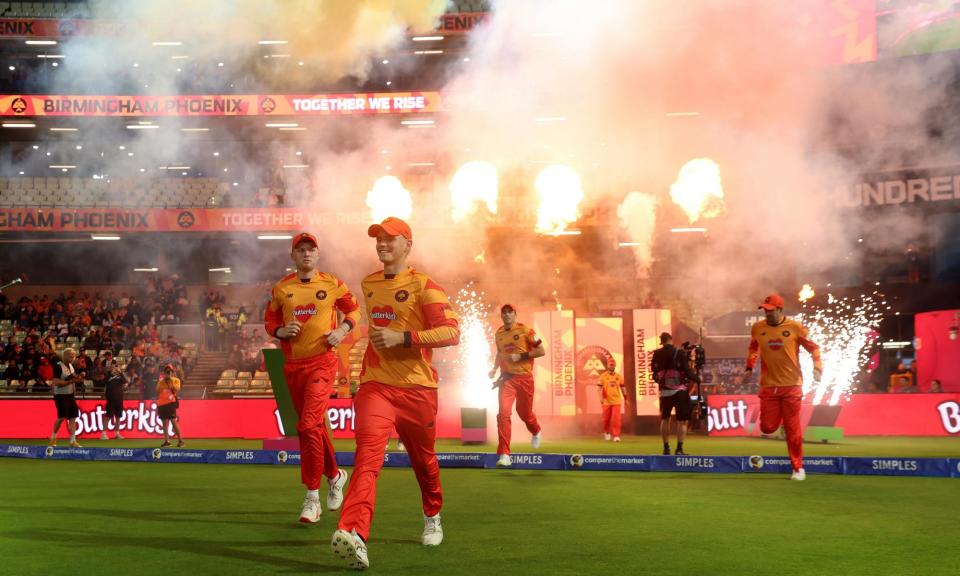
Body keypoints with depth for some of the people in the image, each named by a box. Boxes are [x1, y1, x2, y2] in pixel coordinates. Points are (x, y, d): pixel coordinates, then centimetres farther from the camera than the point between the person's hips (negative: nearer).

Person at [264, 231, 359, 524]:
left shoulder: (332, 284, 1)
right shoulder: (281, 288, 6)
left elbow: (354, 309, 13)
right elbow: (269, 320, 15)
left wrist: (342, 329, -5)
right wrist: (281, 331, -7)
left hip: (322, 361, -4)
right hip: (293, 365, 4)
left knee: (308, 425, -17)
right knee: (315, 426, 14)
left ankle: (312, 497, -11)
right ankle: (334, 475, 37)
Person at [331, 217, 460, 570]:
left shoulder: (423, 286, -6)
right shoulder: (369, 285, 12)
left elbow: (451, 332, -16)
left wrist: (403, 338, -24)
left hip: (417, 389, -2)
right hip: (375, 386, 2)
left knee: (423, 461, 16)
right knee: (368, 456, -18)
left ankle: (432, 518, 43)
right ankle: (354, 535, -34)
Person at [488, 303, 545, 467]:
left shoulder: (525, 331, -8)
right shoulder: (498, 334, 6)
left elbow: (541, 351, -10)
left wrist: (521, 356, -18)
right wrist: (494, 368, 9)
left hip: (524, 377, -2)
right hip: (506, 378, 2)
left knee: (525, 413, 13)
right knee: (503, 413, -14)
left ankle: (536, 432, 50)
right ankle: (504, 455, -16)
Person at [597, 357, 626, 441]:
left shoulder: (619, 376, 9)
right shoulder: (603, 376, 1)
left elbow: (623, 388, 14)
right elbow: (599, 388, -3)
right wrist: (601, 397, -16)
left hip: (616, 401, 1)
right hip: (606, 401, -1)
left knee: (616, 418, -10)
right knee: (606, 418, 9)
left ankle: (616, 436, -10)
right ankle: (607, 432, 33)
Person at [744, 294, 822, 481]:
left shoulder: (795, 327, -6)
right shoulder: (758, 328, 2)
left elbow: (812, 347, 1)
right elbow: (753, 347, 21)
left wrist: (817, 366, -13)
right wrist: (749, 367, 10)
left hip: (791, 385, -2)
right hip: (768, 386, 2)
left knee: (793, 429, 0)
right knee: (767, 428, -1)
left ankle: (798, 468, 12)